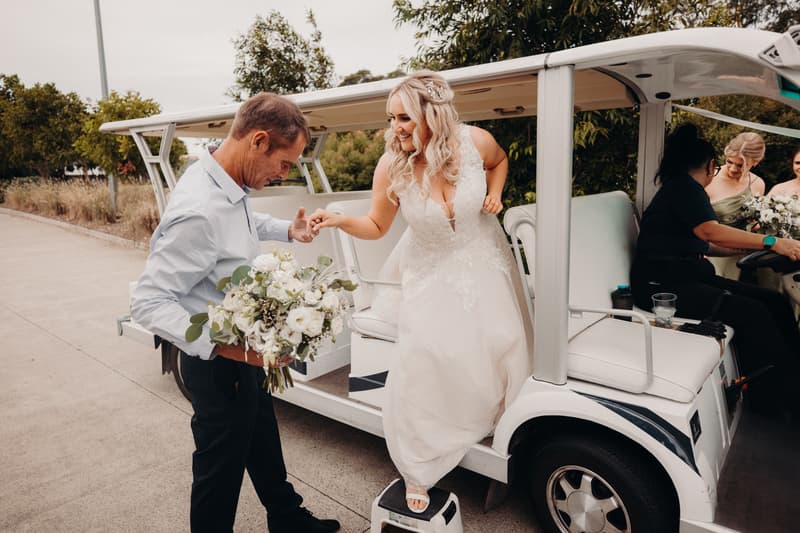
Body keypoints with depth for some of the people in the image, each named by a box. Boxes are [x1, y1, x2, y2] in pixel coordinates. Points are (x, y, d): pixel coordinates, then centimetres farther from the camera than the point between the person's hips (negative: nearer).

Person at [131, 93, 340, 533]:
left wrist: (286, 230, 6)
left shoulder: (227, 183, -3)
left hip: (244, 350, 10)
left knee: (263, 440, 26)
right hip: (217, 363, -10)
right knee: (222, 464, 12)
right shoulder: (200, 211, -32)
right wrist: (222, 346, -35)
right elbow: (149, 301, -28)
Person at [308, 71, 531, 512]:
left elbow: (499, 161, 8)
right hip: (431, 273, -2)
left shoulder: (476, 142, -17)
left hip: (482, 261, 2)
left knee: (500, 347, 4)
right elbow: (376, 227, -9)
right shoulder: (391, 166, -20)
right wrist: (340, 220, -28)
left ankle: (501, 428, 37)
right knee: (423, 361, -8)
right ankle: (417, 473, 13)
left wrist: (494, 193, -10)